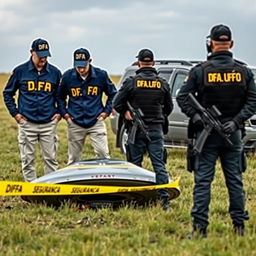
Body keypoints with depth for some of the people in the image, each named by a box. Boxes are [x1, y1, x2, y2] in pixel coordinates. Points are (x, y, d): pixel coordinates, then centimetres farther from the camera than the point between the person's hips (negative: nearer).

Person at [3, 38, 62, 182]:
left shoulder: (55, 72, 4)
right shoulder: (21, 71, 1)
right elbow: (8, 93, 11)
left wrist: (59, 112, 8)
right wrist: (15, 113, 4)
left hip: (49, 123, 1)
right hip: (27, 123, -1)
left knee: (51, 158, 3)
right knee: (28, 159, 3)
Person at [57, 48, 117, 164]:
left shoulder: (101, 75, -5)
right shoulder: (68, 76, -3)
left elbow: (113, 94, 10)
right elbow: (60, 97, 13)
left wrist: (106, 111, 2)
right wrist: (64, 113, 3)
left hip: (96, 121, -1)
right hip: (75, 123, 1)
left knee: (103, 154, -6)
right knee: (73, 159, 8)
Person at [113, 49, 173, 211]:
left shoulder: (132, 82, -5)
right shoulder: (162, 83, 3)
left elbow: (117, 103, -4)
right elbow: (169, 107, 12)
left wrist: (126, 113, 11)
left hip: (137, 129, -2)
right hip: (156, 129, 2)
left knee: (134, 165, 7)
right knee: (159, 165, 2)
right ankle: (165, 199, -5)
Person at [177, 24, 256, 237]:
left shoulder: (200, 71, -5)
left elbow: (182, 98, -8)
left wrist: (196, 116, -11)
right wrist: (236, 121, -6)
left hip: (207, 134, -2)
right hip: (233, 133, 2)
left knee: (203, 181, 0)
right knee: (235, 180, 10)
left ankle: (200, 227, -4)